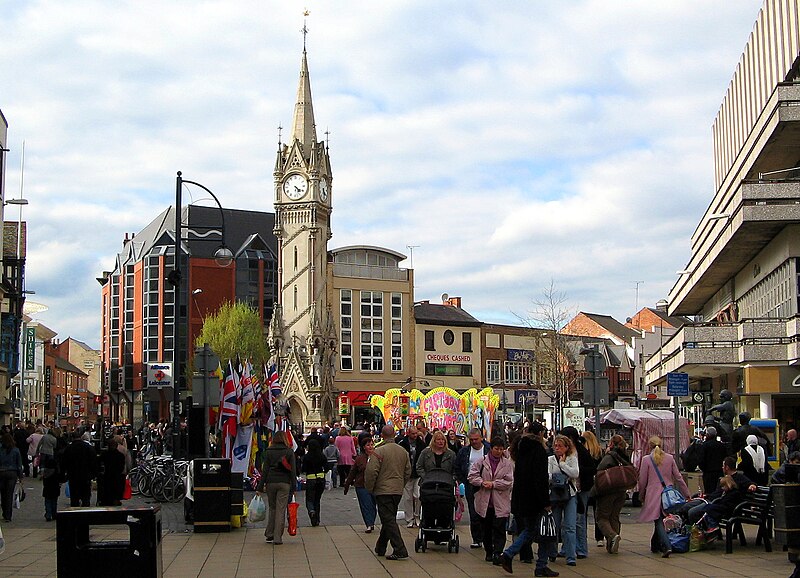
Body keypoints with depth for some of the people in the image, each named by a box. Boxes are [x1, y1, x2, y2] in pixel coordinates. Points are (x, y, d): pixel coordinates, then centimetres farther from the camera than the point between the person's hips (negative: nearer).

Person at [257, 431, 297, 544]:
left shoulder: (268, 452, 3)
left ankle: (269, 535, 16)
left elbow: (265, 470, 0)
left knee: (272, 508, 15)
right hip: (284, 483, -1)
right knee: (281, 510, 0)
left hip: (271, 482, 1)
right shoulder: (289, 452, 2)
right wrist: (293, 487, 4)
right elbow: (293, 470, 0)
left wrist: (260, 487, 2)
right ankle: (278, 538, -1)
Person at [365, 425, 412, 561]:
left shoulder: (379, 451, -14)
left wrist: (370, 488, -2)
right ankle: (380, 548, 31)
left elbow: (371, 472, -17)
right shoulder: (403, 451, 6)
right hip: (398, 491, 7)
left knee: (389, 520, -5)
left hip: (383, 490, -7)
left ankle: (400, 551, -13)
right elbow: (408, 472, 12)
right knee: (389, 519, 18)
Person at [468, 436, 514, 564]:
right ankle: (489, 552, 27)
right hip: (484, 501, 2)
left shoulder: (508, 464, 1)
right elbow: (471, 476, 1)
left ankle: (497, 553, -11)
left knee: (499, 529, -10)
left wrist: (493, 484, -14)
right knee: (487, 529, 13)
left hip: (501, 502, -2)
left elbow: (509, 482, -6)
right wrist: (482, 483, -16)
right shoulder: (481, 461, 4)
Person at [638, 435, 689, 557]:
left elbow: (642, 481, -2)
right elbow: (678, 477, 7)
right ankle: (655, 546, 27)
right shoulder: (670, 458, 5)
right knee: (661, 520, 17)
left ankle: (667, 546, -21)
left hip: (653, 495, -4)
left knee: (658, 522, -3)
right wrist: (686, 494, 14)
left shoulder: (646, 460, -5)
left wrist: (641, 497, 11)